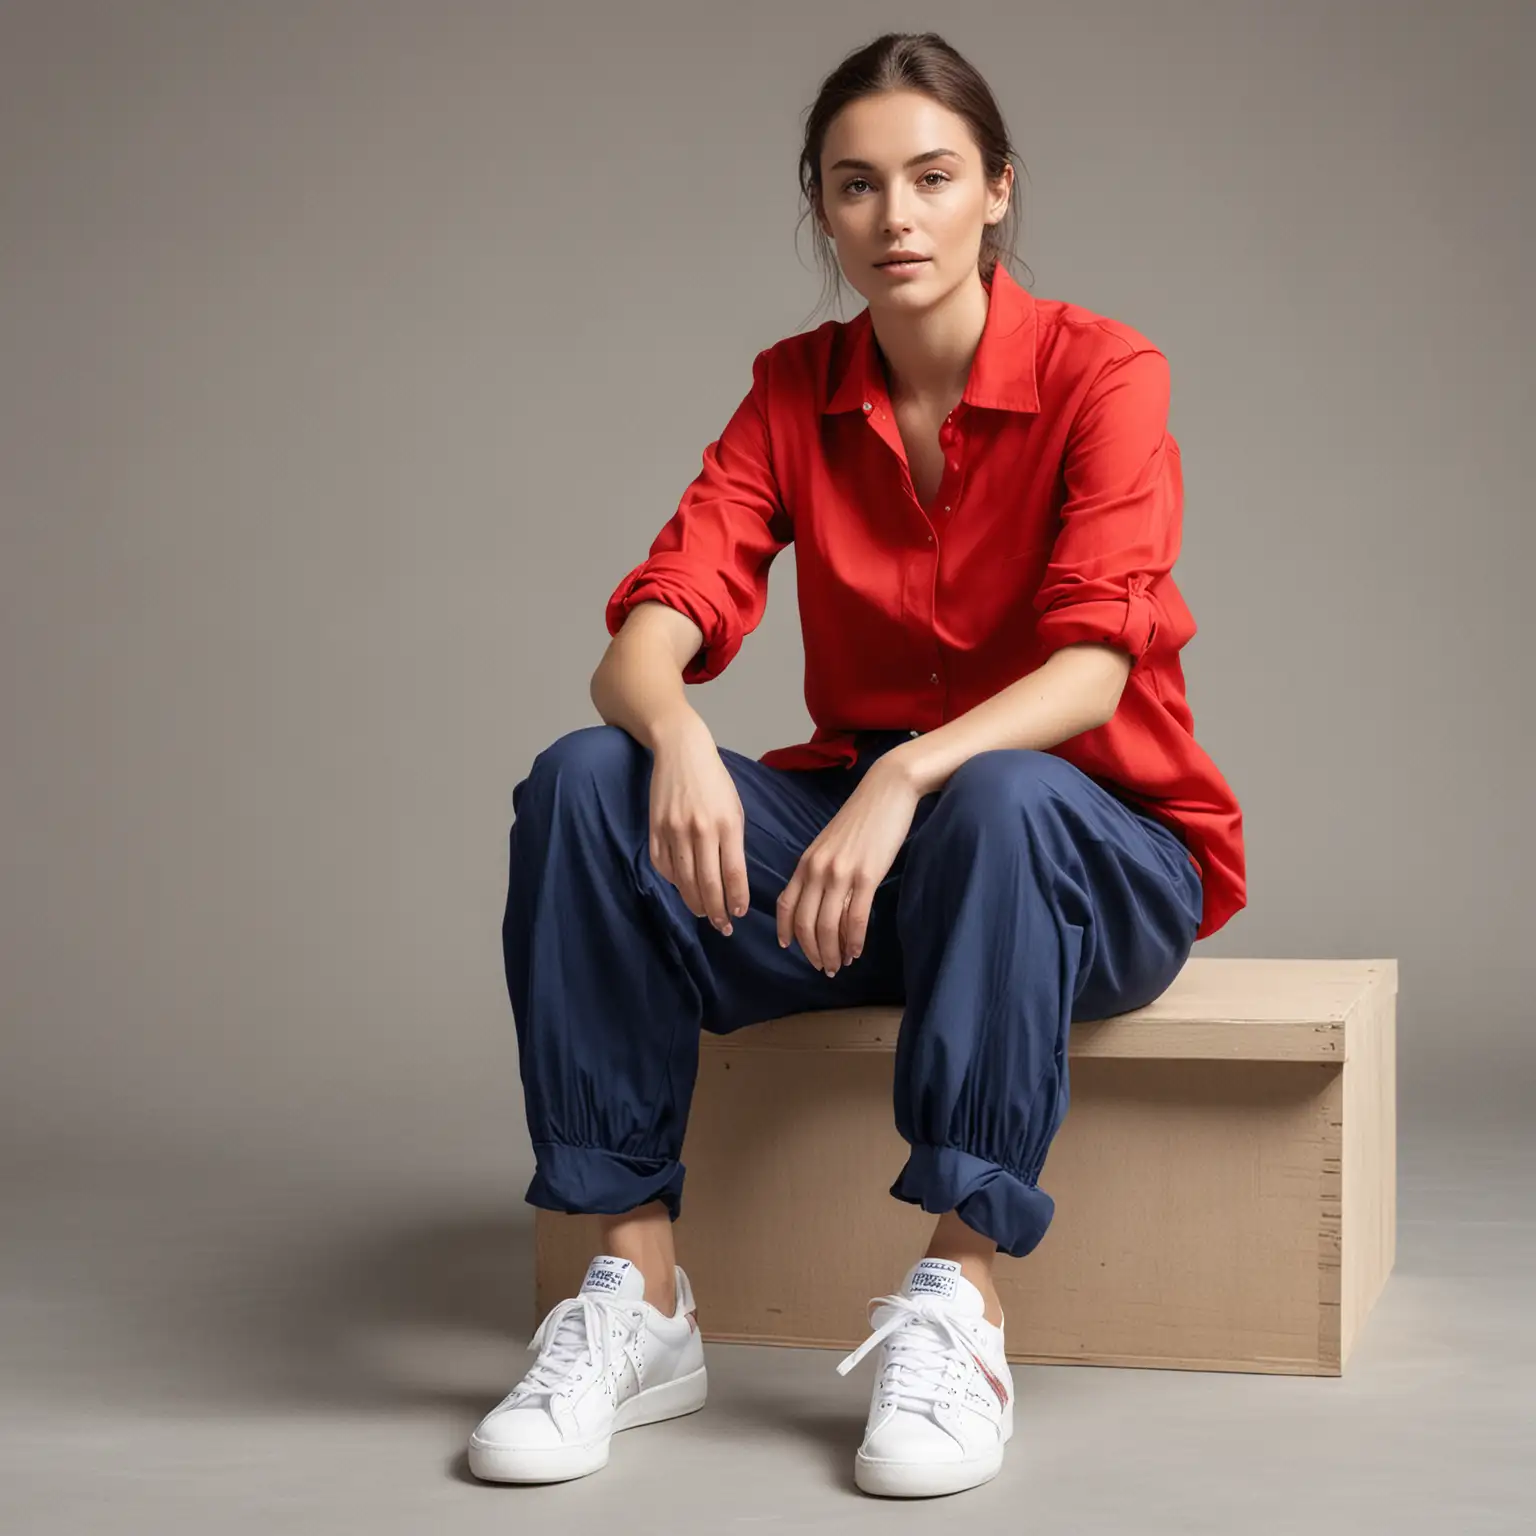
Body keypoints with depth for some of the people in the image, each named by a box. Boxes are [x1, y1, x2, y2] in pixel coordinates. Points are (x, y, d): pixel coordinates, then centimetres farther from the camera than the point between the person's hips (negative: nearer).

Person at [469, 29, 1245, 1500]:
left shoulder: (1099, 372, -9)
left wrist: (909, 779, -40)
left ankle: (957, 1296, -33)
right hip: (862, 834, 4)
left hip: (1095, 858, -3)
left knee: (998, 803, -40)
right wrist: (675, 737, -34)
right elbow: (647, 635, -10)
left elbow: (1092, 664, -22)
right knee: (582, 785, -22)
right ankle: (638, 1293, -24)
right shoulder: (795, 390, 2)